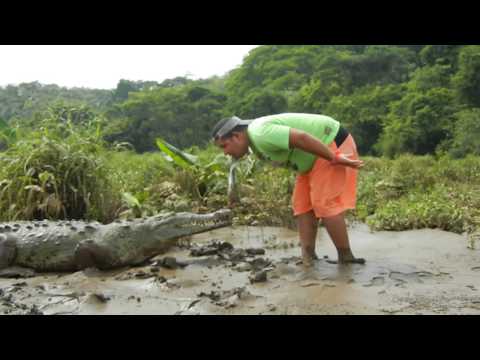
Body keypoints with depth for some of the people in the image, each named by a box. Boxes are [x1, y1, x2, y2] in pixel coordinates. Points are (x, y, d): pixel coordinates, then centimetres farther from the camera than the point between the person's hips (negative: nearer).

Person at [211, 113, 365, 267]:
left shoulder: (261, 134, -25)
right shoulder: (255, 142, 8)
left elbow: (301, 138, -33)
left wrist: (335, 158, -27)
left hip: (333, 144, -10)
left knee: (325, 204, -10)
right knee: (302, 204, 7)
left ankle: (346, 257, 2)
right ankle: (308, 257, 9)